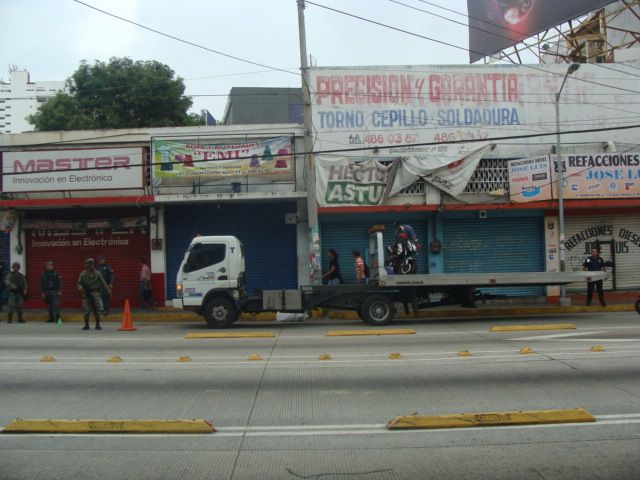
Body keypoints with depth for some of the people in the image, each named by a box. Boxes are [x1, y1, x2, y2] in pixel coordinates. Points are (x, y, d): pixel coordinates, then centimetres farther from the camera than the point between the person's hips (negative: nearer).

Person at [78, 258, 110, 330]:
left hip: (95, 293, 0)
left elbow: (103, 282, 7)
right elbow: (79, 283, 4)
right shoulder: (83, 274, 2)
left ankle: (97, 325, 6)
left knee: (97, 309, -5)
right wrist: (80, 287, -18)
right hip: (86, 293, 0)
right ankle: (86, 325, 15)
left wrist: (108, 290, 5)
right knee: (86, 310, -1)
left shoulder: (97, 273, 3)